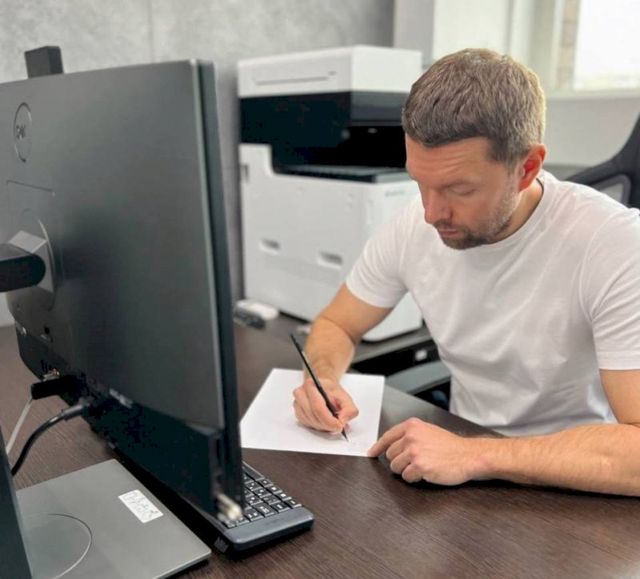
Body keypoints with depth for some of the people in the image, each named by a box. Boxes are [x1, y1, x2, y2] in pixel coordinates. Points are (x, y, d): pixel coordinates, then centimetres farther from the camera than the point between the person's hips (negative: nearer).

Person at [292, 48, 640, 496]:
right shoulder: (412, 228, -8)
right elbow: (335, 326, 4)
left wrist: (477, 455, -31)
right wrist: (322, 378, -15)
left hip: (573, 491, -3)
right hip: (463, 449, 4)